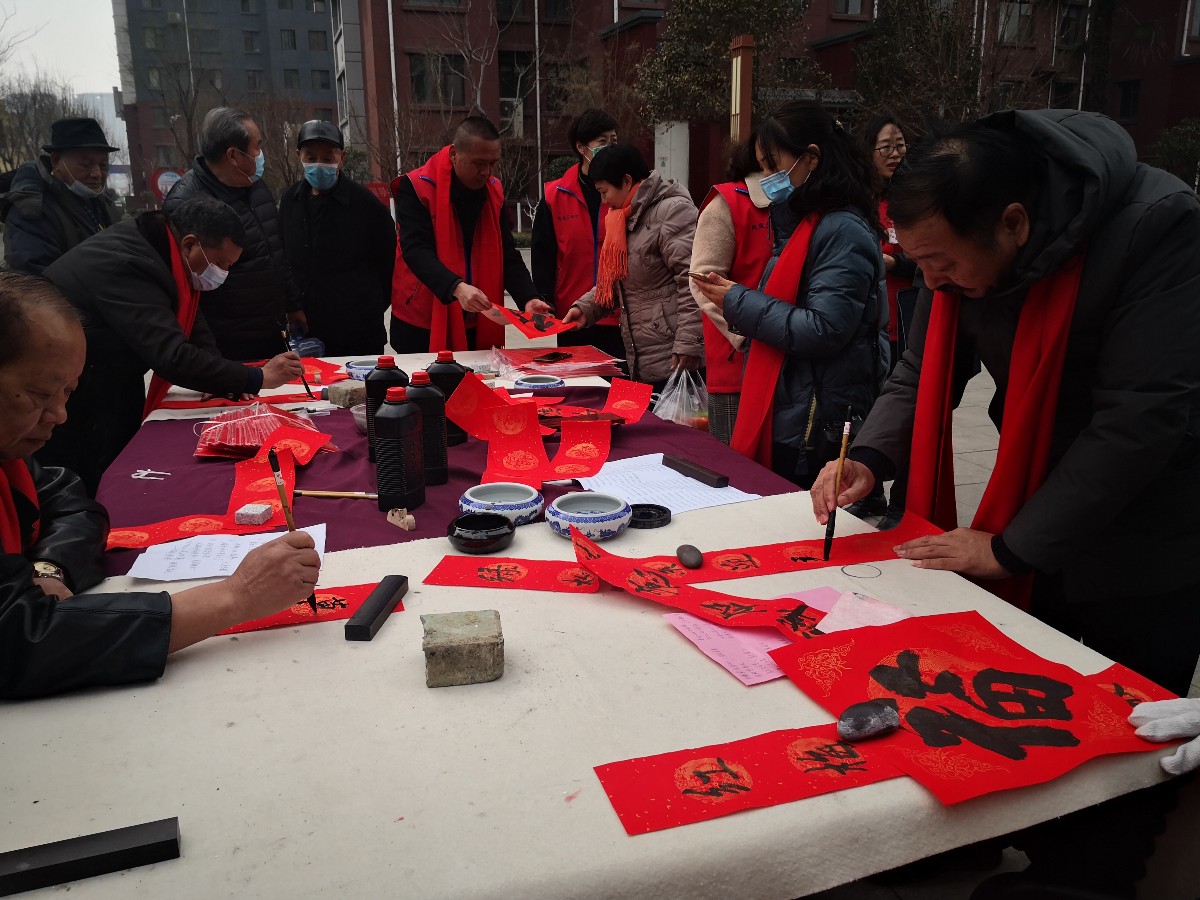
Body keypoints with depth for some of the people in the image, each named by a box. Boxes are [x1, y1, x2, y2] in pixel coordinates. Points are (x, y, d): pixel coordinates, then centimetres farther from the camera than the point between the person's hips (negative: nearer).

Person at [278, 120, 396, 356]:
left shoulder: (365, 203, -9)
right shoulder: (289, 201, 6)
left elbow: (386, 263, 0)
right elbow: (283, 260, 15)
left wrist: (370, 309, 6)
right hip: (305, 333, 4)